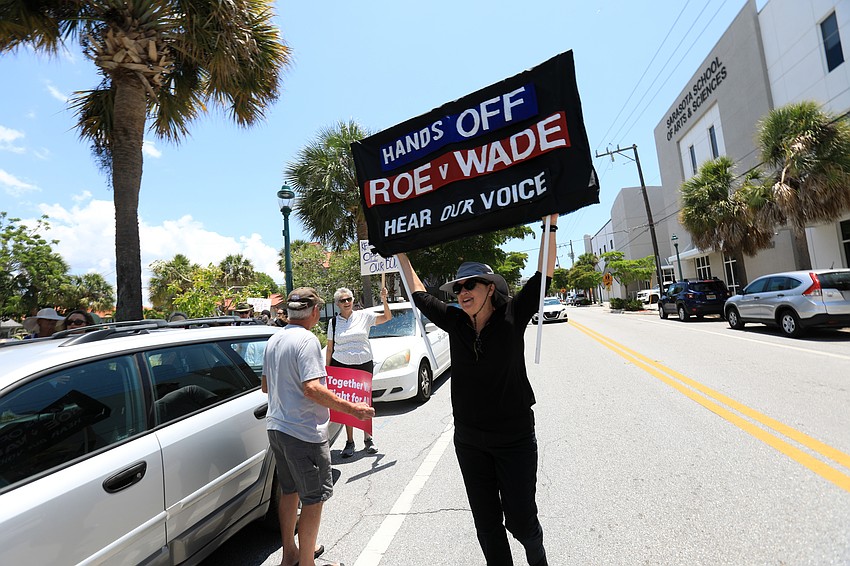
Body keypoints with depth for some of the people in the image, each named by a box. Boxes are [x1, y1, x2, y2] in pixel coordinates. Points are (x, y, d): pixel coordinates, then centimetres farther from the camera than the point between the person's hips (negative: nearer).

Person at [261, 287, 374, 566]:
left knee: (289, 491, 23)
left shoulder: (274, 340, 8)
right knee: (314, 499, 6)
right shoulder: (306, 340, -20)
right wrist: (351, 408, -26)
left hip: (277, 428, 9)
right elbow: (312, 388, -28)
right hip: (304, 431, -9)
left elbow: (266, 385, 16)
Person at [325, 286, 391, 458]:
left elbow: (387, 317, -6)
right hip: (341, 366, 1)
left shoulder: (363, 316, 1)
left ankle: (368, 438, 25)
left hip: (364, 365, 0)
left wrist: (384, 300, -22)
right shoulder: (333, 322, 4)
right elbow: (329, 349, 8)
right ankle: (349, 442, 20)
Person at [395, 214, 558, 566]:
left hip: (515, 438, -3)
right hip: (469, 440, 3)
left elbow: (544, 273, -12)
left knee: (521, 519, 9)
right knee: (486, 522, 15)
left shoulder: (512, 316, -11)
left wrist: (550, 224, -15)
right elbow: (420, 296, 9)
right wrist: (401, 256, 14)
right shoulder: (455, 323, -3)